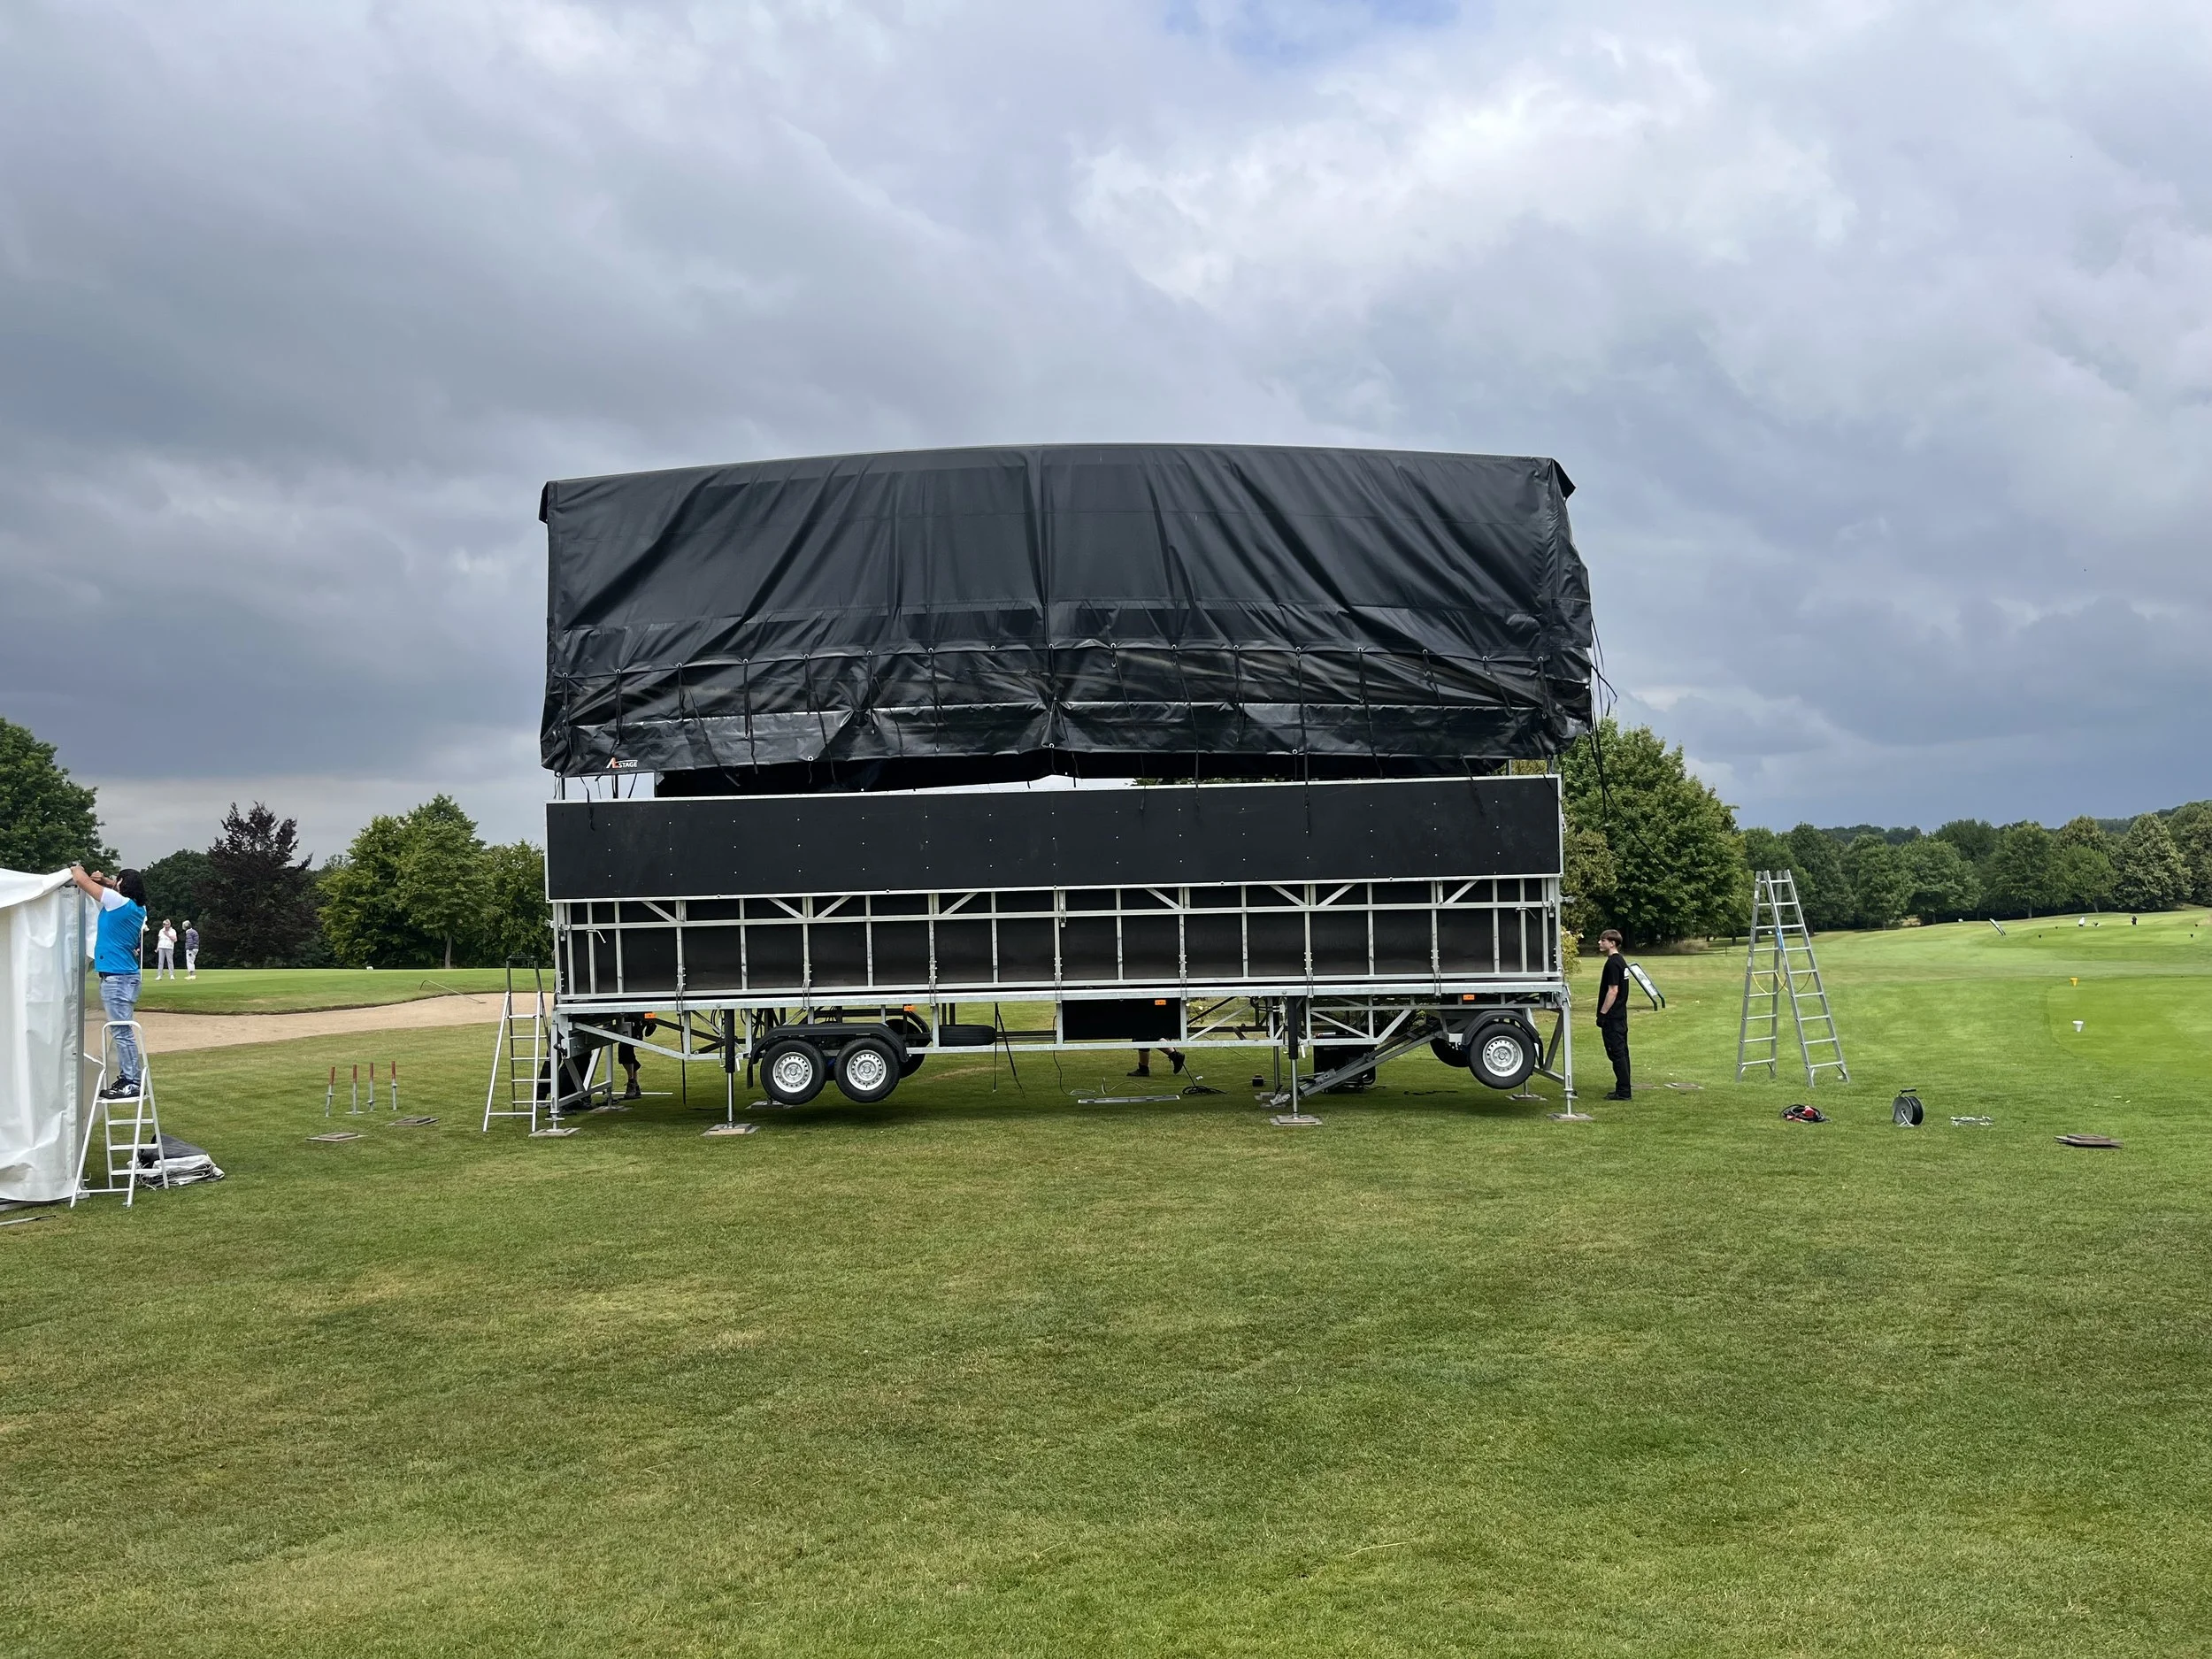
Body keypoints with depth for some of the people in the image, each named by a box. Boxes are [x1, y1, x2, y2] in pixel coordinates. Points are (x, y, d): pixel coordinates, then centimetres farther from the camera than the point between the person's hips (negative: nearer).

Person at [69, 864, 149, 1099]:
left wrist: (76, 869, 14)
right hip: (123, 976, 9)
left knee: (122, 1032, -8)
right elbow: (126, 890, 35)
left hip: (117, 978, -9)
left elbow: (81, 879, -6)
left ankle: (132, 1083, -9)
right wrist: (103, 880, 23)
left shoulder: (119, 902, -13)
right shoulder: (137, 907, 10)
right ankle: (125, 1078, 19)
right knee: (121, 1031, 14)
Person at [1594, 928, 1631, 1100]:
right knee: (1621, 1052, 13)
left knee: (1616, 1053, -7)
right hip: (1620, 1015, 10)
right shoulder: (1621, 961, 14)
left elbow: (1613, 991, -21)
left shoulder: (1612, 963, -17)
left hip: (1612, 1017, -10)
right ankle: (1623, 1089, 18)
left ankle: (1623, 1091, -5)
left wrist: (1602, 1014, -18)